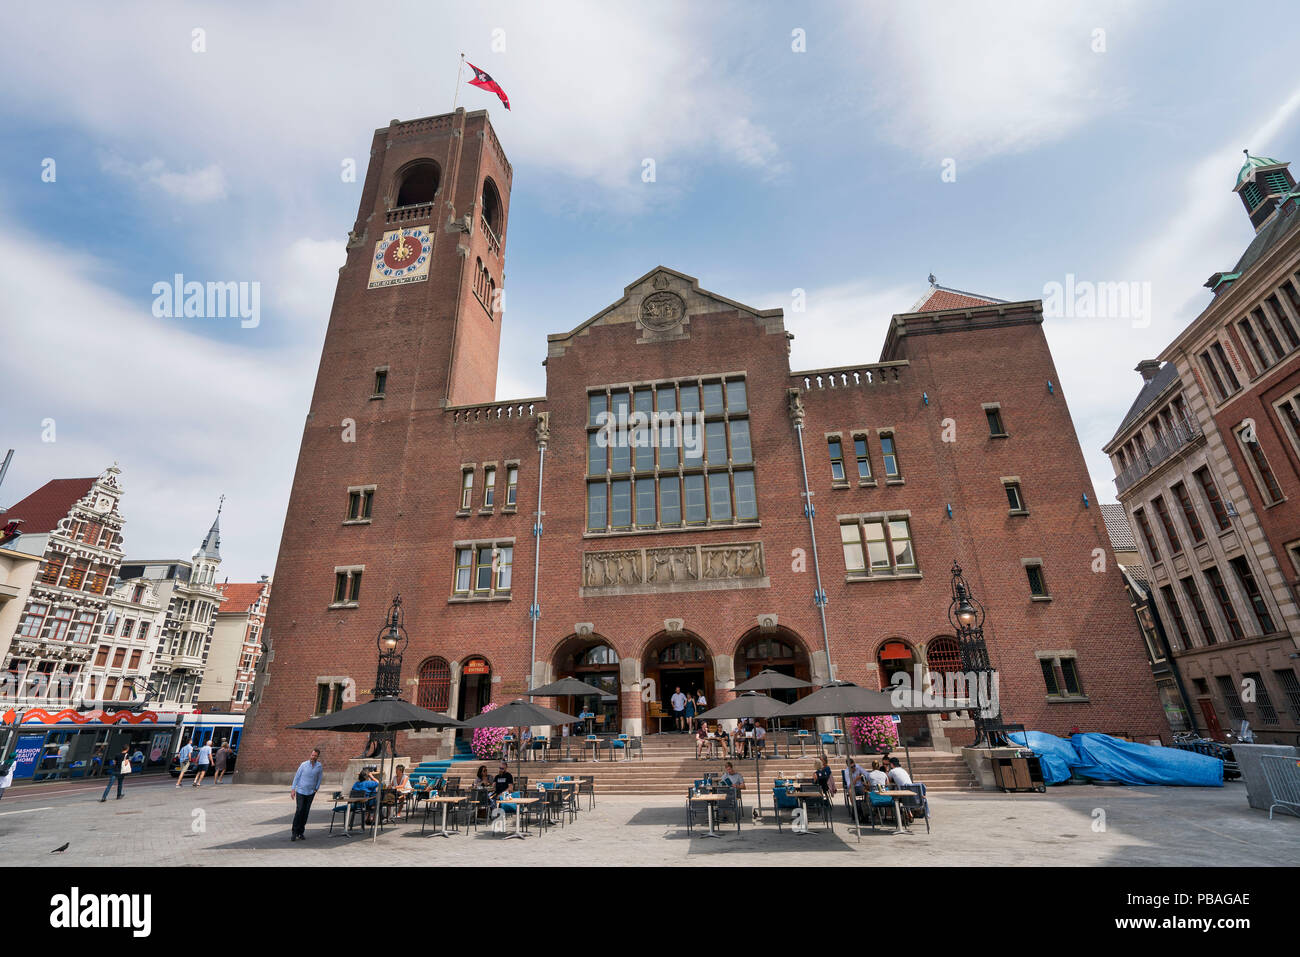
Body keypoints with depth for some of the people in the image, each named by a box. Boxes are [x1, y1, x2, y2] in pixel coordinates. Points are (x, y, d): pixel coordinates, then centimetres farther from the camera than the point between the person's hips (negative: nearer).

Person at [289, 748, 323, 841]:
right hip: (300, 791, -2)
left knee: (306, 812, 2)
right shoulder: (304, 764, -8)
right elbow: (297, 776, -1)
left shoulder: (319, 766, -3)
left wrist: (316, 789, 5)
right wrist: (293, 789, -4)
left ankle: (301, 832, 13)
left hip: (311, 792, 2)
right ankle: (294, 832, -2)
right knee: (300, 810, -13)